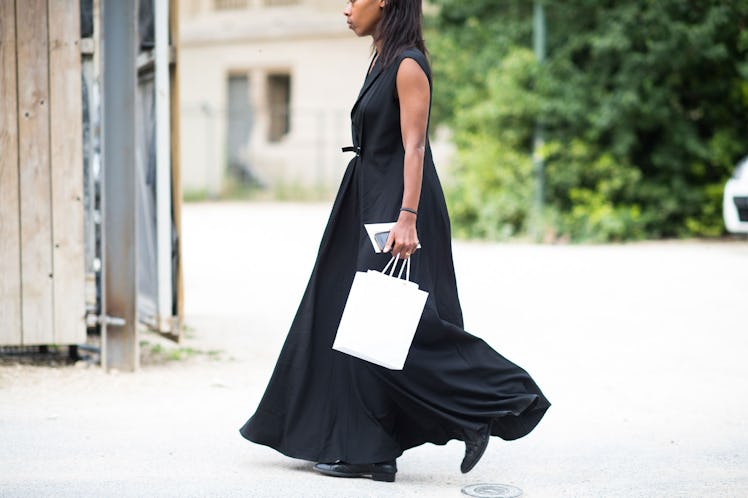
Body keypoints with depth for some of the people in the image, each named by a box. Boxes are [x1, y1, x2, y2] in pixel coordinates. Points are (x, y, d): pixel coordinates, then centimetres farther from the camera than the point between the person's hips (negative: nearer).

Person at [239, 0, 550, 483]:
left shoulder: (409, 64, -12)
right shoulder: (383, 63, 16)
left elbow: (414, 147, -20)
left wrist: (406, 218, -27)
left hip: (399, 208, -10)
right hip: (373, 208, 10)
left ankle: (492, 408, 1)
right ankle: (368, 451, 9)